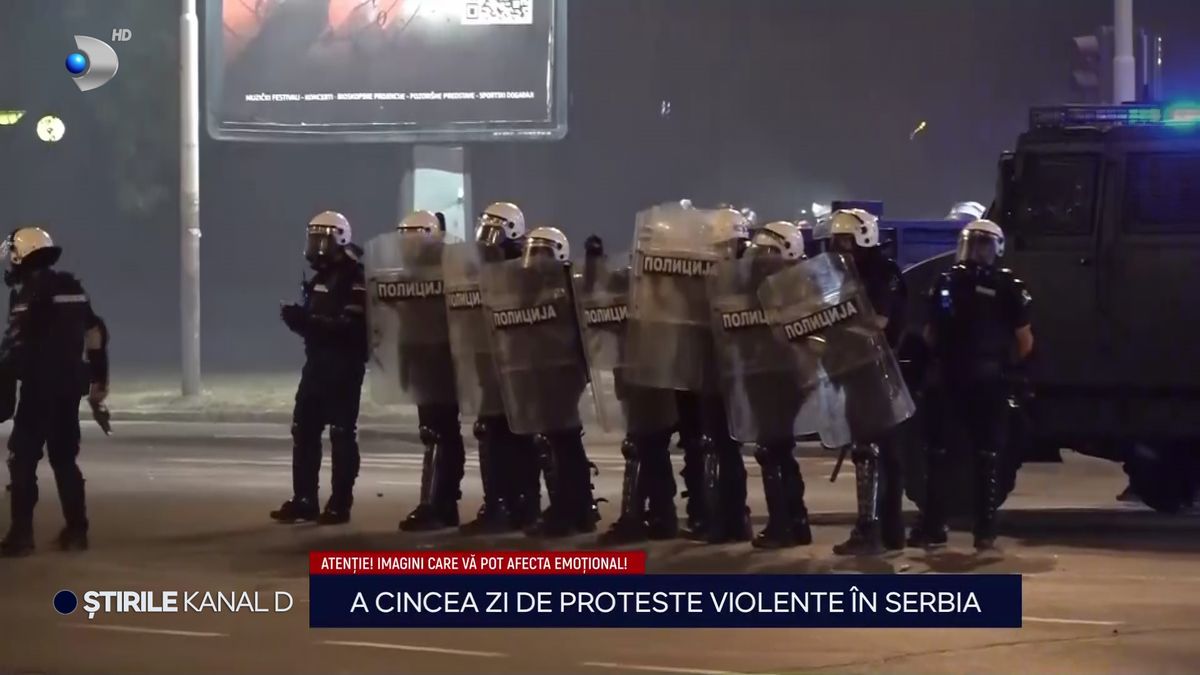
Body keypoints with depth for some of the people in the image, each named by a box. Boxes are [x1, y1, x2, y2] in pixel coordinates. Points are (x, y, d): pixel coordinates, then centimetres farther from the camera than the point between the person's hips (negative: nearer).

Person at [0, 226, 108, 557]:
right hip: (71, 383, 8)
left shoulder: (29, 290, -10)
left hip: (41, 385, -8)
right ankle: (76, 531, 13)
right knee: (65, 457, 15)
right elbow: (96, 335, 17)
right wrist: (99, 379, 21)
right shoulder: (73, 288, 15)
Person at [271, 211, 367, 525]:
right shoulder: (321, 277, 17)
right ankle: (304, 500, 14)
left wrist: (308, 320, -27)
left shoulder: (354, 279, -13)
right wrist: (299, 318, 0)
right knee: (303, 430, 8)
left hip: (344, 366, -9)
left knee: (342, 434, -4)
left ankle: (340, 504, 1)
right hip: (317, 363, 9)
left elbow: (352, 327, -23)